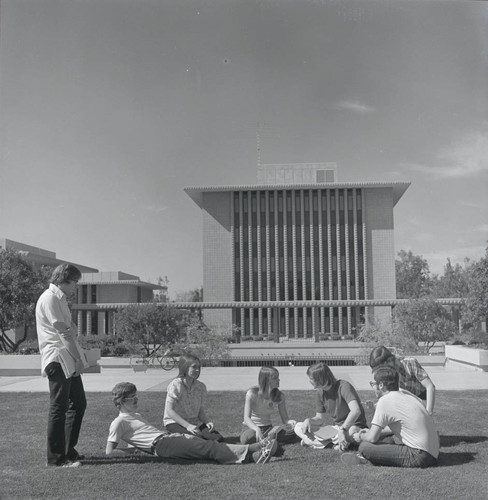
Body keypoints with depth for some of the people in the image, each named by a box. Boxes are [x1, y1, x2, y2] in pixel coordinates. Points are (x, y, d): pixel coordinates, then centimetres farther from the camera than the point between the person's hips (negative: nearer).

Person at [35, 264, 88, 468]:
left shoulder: (60, 299, 20)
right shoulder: (50, 298, -12)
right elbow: (63, 332, -16)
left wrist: (78, 356, 3)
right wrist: (78, 358, -15)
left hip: (69, 361, 10)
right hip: (58, 360, -10)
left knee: (78, 403, 14)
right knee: (59, 408, -4)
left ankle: (68, 451, 25)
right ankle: (56, 457, 4)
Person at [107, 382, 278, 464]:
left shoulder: (137, 415, 29)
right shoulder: (118, 423, 4)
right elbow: (109, 451, 0)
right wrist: (130, 451, -4)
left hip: (171, 437, 9)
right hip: (162, 444, -9)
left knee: (210, 445, -12)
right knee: (208, 448, -20)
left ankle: (255, 456, -24)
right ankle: (253, 448, -27)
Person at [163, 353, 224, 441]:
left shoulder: (201, 387, 5)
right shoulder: (175, 385, -12)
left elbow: (200, 410, 12)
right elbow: (169, 410, -17)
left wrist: (207, 421, -11)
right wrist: (187, 426, -26)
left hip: (195, 422, 5)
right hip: (175, 422, -5)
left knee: (219, 439, -19)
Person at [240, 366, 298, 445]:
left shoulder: (279, 396, -3)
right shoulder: (252, 393, -17)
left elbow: (285, 419, -3)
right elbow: (247, 418, -25)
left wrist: (291, 422, -29)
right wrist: (257, 429, -46)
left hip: (268, 428, 4)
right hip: (252, 427, -4)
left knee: (292, 435, -25)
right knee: (247, 439, -41)